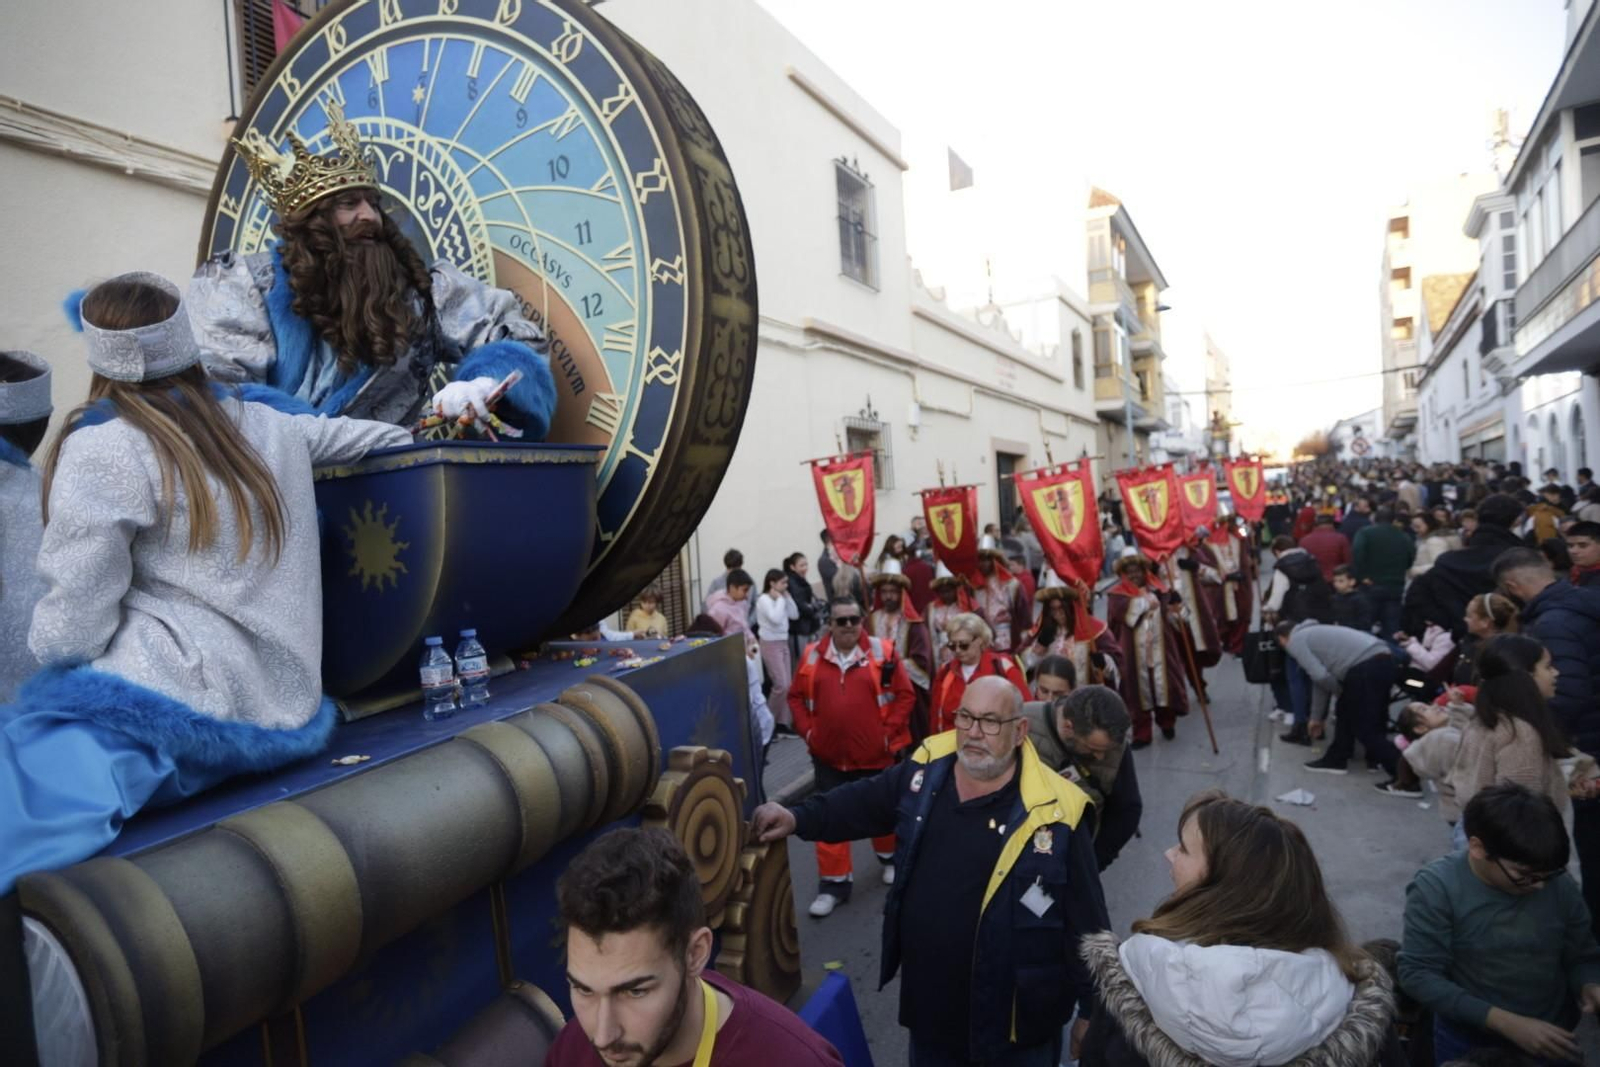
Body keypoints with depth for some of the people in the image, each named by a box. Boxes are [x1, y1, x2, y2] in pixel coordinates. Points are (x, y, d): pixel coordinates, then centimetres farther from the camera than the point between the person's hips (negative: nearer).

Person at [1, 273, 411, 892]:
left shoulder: (102, 449, -7)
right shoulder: (260, 424, 11)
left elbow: (71, 626, -8)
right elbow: (337, 436, 31)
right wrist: (422, 437, 50)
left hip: (191, 698, -7)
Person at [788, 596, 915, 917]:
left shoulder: (882, 652, -8)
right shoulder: (813, 656, -1)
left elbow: (906, 694, -6)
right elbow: (796, 696, 7)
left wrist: (889, 731, -10)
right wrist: (807, 730, -4)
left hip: (874, 753, -1)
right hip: (828, 755, 1)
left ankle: (891, 857, 45)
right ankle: (834, 883, 18)